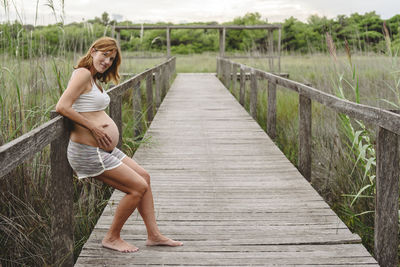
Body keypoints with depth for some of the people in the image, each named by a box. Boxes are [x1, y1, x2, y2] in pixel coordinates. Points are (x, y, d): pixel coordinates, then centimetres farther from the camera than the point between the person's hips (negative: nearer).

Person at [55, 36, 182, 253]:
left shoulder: (94, 79, 15)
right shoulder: (83, 74, -13)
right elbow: (62, 107, -22)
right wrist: (93, 126, -18)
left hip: (104, 150, 11)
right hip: (89, 152, -11)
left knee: (144, 177, 13)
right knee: (138, 188, -8)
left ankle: (154, 235, 21)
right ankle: (112, 238, 10)